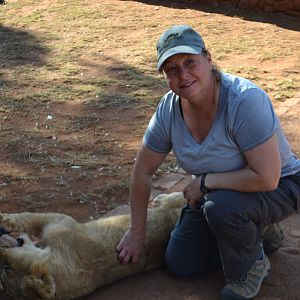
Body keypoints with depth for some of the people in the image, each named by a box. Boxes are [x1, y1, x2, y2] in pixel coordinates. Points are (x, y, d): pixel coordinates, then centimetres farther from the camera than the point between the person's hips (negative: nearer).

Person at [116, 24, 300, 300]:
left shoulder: (245, 100, -33)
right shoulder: (169, 110, -15)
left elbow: (266, 178, -35)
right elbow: (143, 171, -2)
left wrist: (204, 181, -26)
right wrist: (136, 233, 5)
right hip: (214, 192, 6)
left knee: (221, 206, -37)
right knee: (179, 263, 5)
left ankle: (251, 268, -4)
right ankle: (253, 230, 23)